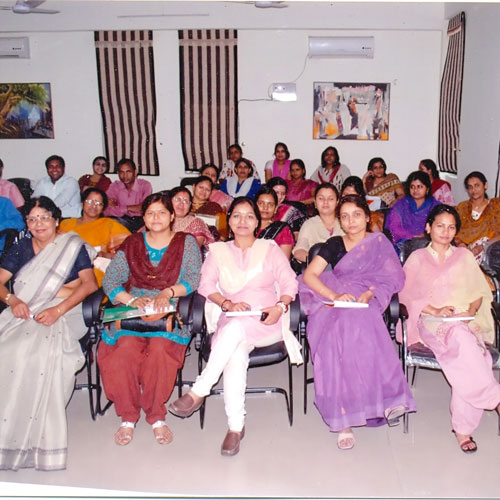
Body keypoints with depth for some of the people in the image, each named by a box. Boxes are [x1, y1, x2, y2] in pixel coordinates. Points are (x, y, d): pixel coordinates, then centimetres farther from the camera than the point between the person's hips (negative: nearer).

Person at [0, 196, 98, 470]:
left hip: (61, 314, -3)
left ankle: (37, 436, -24)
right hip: (22, 313, 3)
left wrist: (58, 309, -14)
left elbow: (89, 284, -1)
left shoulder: (73, 246, 11)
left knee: (42, 355, -33)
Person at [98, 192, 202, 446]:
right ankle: (128, 416, -12)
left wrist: (169, 292, -16)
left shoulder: (186, 243, 11)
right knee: (126, 347, -29)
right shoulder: (132, 244, 16)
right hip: (134, 310, 2)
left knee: (159, 348, -32)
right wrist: (131, 300, -10)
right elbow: (110, 280, 8)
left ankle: (156, 416, -14)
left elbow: (195, 280, 1)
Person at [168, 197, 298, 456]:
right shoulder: (218, 250, 18)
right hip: (231, 324, 1)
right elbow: (206, 284, 7)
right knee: (236, 354, -33)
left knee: (234, 328, -36)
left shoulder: (270, 248, 14)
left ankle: (198, 392, -30)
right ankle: (235, 427, -26)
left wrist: (280, 307, -15)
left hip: (266, 323, -1)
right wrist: (228, 303, -11)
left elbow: (289, 284, 6)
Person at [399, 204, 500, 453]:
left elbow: (479, 291, 17)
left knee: (466, 359, -35)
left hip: (465, 321, 2)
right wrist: (435, 310, -11)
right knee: (464, 342, -38)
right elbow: (405, 293, 4)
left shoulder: (464, 256, 22)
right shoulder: (417, 258, 16)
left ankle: (463, 428, -33)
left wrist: (471, 311, -6)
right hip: (431, 322, -2)